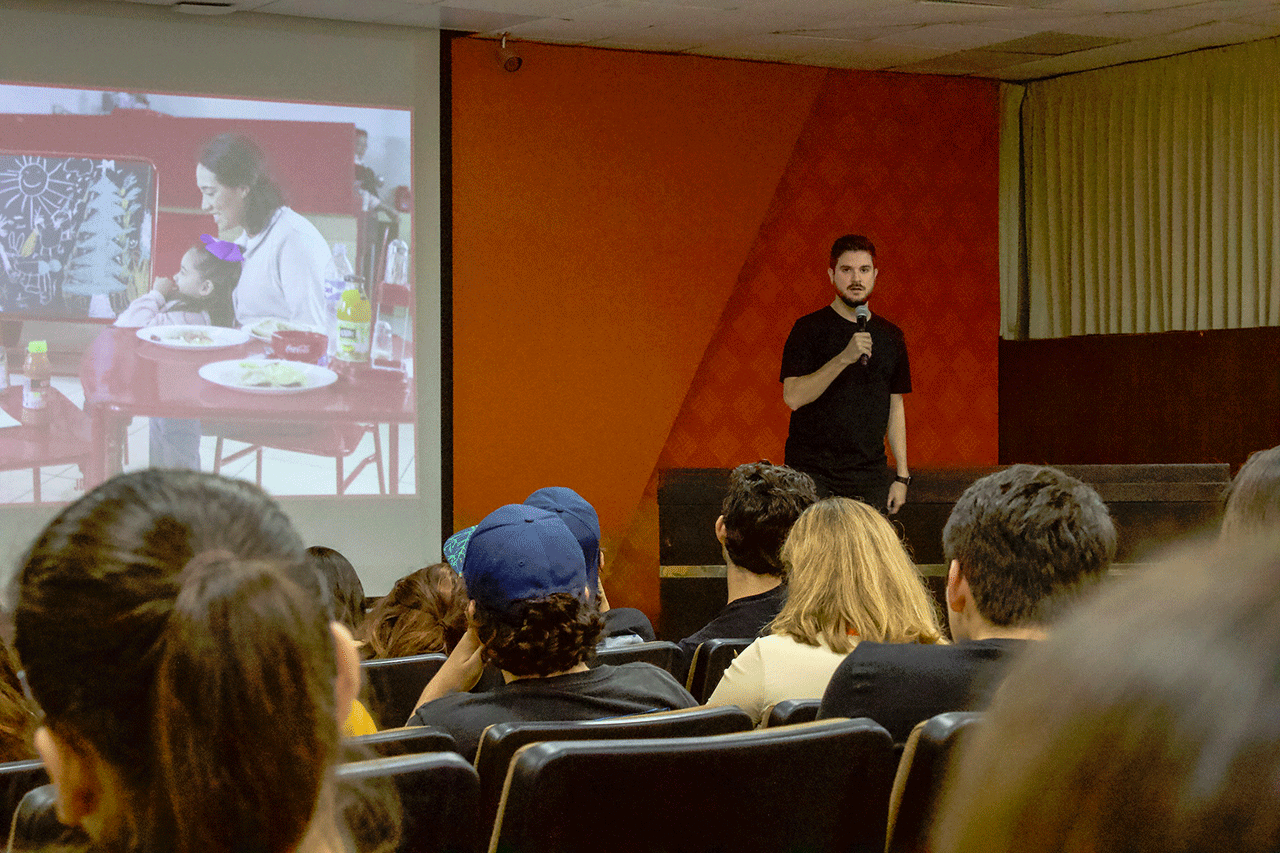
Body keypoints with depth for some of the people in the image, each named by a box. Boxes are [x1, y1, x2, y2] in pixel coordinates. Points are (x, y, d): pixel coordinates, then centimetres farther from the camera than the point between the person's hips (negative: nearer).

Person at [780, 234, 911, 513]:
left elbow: (895, 408, 15)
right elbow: (793, 397, -14)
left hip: (869, 475, 3)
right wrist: (844, 358, -24)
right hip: (811, 470, -3)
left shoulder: (891, 336, 12)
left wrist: (902, 476, 9)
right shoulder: (809, 328, -1)